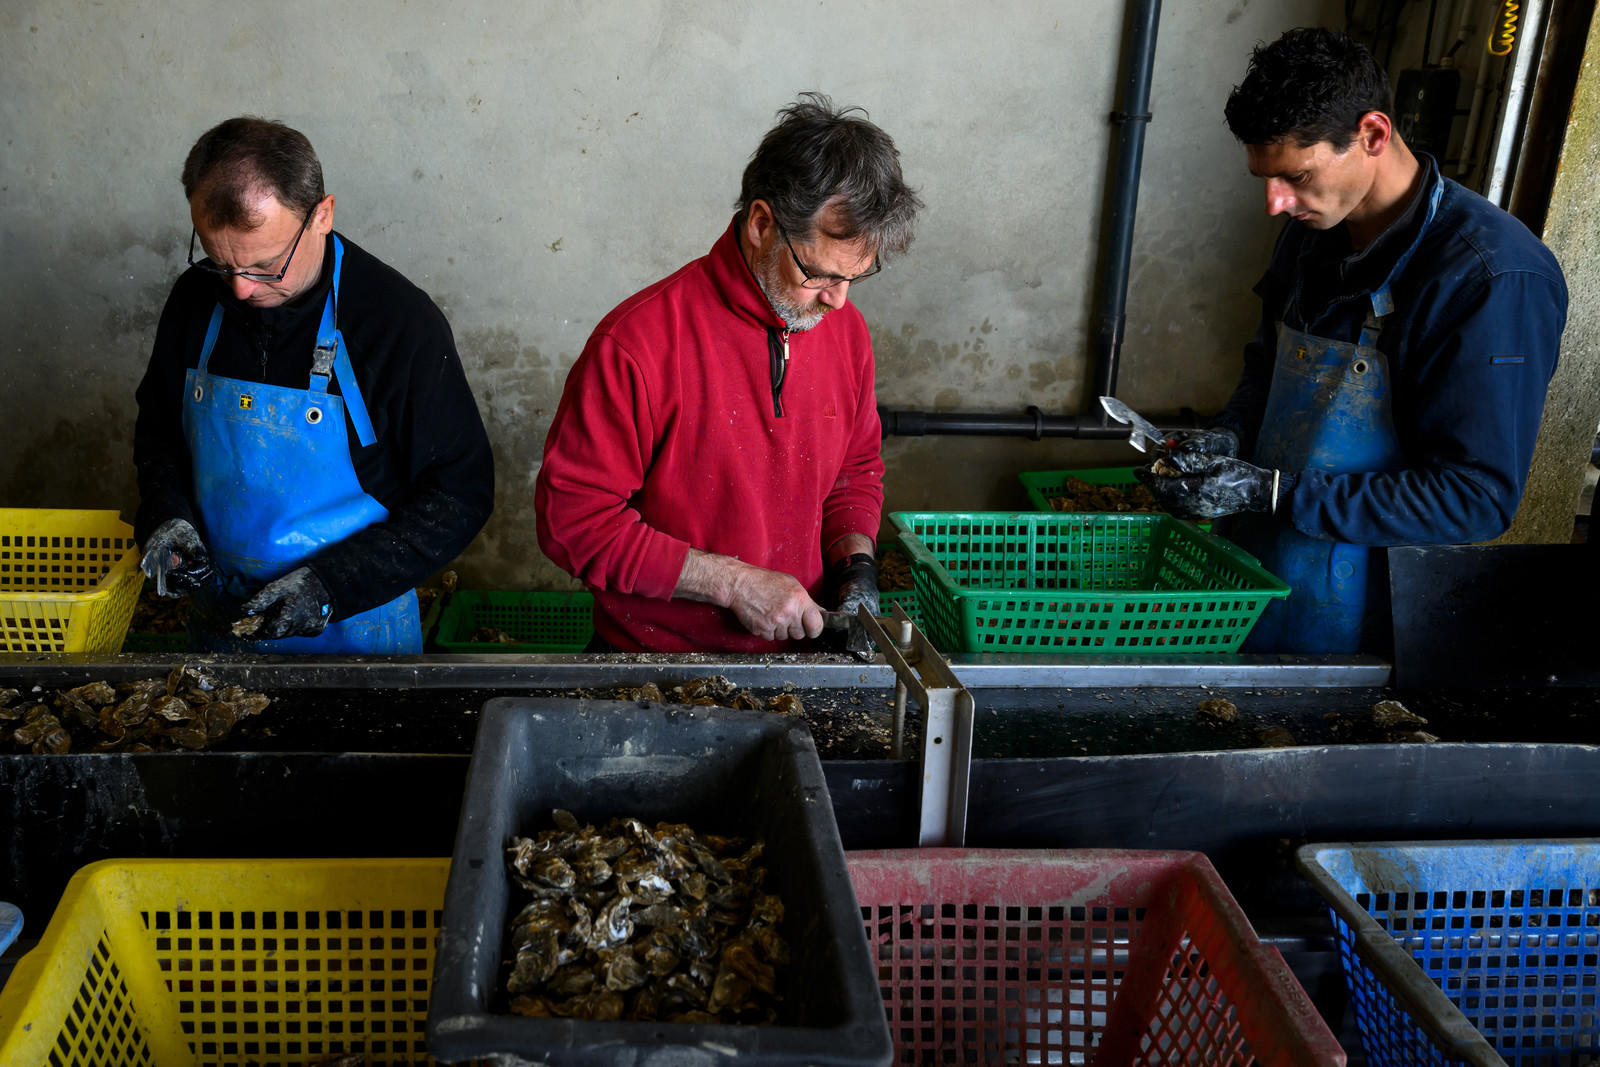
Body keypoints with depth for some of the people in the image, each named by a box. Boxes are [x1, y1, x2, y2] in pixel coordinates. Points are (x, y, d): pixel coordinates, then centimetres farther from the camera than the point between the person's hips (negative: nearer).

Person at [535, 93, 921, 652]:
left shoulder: (846, 329, 2)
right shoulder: (637, 344, -17)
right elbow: (571, 517, -15)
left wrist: (855, 560, -2)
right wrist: (731, 581, -18)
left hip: (795, 648, 3)